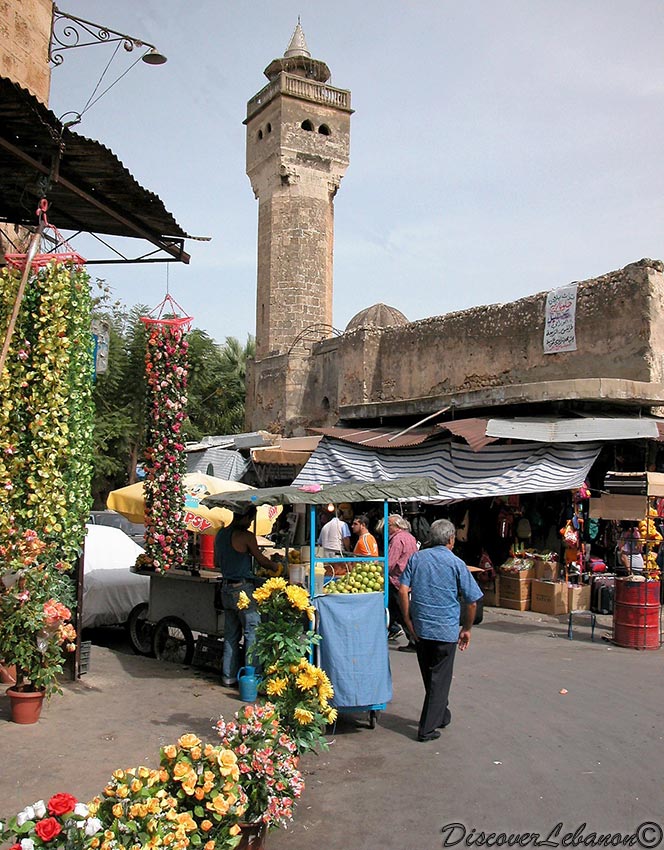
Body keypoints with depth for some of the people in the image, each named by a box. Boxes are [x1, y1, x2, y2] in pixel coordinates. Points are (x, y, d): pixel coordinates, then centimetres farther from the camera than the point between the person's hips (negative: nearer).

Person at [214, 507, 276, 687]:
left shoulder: (220, 534, 10)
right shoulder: (246, 536, -13)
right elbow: (261, 560, -4)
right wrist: (274, 565, 13)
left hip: (226, 588, 8)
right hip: (242, 588, -8)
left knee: (231, 633, 14)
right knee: (252, 631, 0)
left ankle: (229, 676, 19)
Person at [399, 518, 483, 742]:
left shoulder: (416, 558, 2)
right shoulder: (456, 564, -5)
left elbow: (403, 591, -5)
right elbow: (472, 601, -4)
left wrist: (408, 619, 3)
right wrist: (466, 629, 8)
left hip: (420, 628, 4)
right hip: (446, 630, -4)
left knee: (429, 677, 20)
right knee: (440, 679, 6)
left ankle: (441, 715, 37)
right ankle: (427, 728, 8)